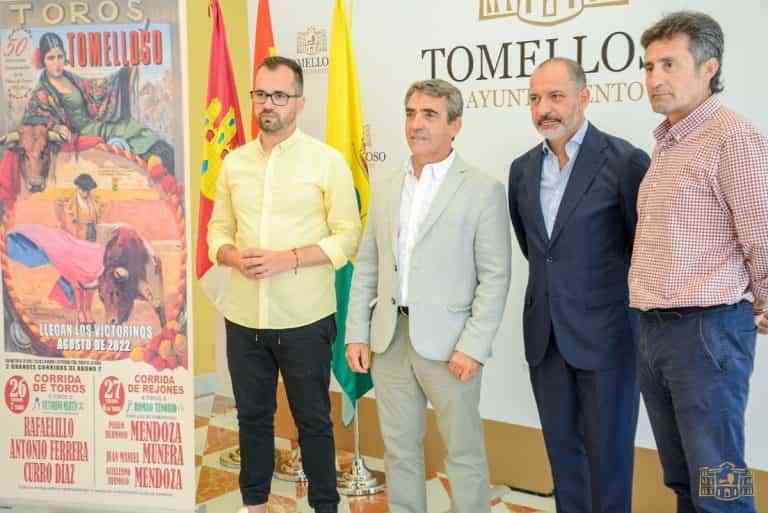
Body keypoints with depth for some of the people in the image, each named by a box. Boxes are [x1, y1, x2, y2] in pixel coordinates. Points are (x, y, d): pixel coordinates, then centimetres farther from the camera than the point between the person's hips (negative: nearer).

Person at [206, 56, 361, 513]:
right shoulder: (234, 163, 8)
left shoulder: (328, 161, -6)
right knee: (252, 415, 16)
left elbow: (347, 237, -8)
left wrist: (288, 259, -19)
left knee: (313, 419, 9)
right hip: (244, 317, 4)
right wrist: (234, 257, -10)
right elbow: (218, 229, 12)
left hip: (304, 319, -4)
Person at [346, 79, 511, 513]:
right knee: (400, 448, 14)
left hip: (447, 343, -5)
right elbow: (366, 267, 12)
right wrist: (357, 334, 6)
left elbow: (495, 277, -8)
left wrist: (473, 346, -14)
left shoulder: (483, 190, -5)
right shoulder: (386, 188, 11)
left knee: (464, 452, 5)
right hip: (390, 337, 5)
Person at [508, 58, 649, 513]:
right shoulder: (523, 169, 8)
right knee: (562, 448, 15)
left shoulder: (625, 161, -11)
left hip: (606, 334, -5)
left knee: (607, 453, 4)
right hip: (546, 334, 6)